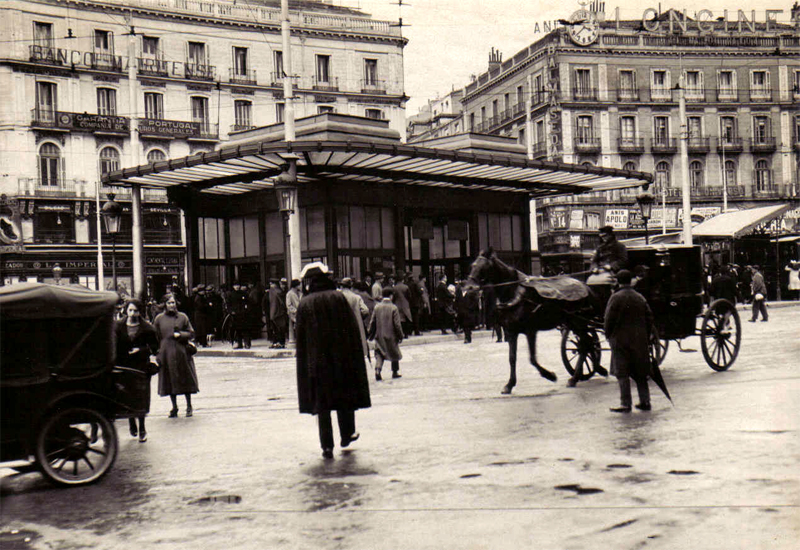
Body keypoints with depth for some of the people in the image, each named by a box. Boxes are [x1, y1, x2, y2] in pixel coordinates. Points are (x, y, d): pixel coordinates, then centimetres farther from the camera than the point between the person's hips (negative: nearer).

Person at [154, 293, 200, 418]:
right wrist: (158, 352, 3)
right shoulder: (159, 319, 5)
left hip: (181, 353, -1)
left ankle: (189, 406, 15)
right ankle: (174, 407, 15)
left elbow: (191, 333, 5)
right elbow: (155, 337, 9)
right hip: (167, 354, 1)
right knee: (170, 381, 4)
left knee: (185, 379, 3)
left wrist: (180, 335, -11)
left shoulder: (182, 317, 5)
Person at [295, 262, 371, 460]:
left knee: (322, 401, 4)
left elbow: (301, 337, -1)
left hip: (316, 360, -1)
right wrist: (355, 356, 4)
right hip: (342, 357, 1)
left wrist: (304, 362, 7)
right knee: (345, 397, 17)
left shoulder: (304, 304, -4)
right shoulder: (339, 298, -2)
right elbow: (353, 329, -2)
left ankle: (327, 446, 1)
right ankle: (347, 435, 29)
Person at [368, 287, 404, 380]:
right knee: (394, 353, 15)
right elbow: (397, 324, -11)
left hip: (379, 335, 3)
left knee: (379, 354, 6)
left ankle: (377, 370, -16)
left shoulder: (377, 307, -1)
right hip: (391, 336, -2)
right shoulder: (393, 308, -11)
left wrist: (370, 334, 13)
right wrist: (400, 336, -2)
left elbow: (372, 322, 3)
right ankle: (395, 372, 22)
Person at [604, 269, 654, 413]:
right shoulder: (640, 297, 9)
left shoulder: (616, 297, -9)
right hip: (639, 340, 6)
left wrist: (608, 335, 3)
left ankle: (626, 403, -4)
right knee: (640, 372, 13)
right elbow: (649, 318, 10)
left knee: (622, 373, -2)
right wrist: (646, 337, 16)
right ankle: (645, 401, 15)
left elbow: (609, 320, -11)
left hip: (621, 340, -6)